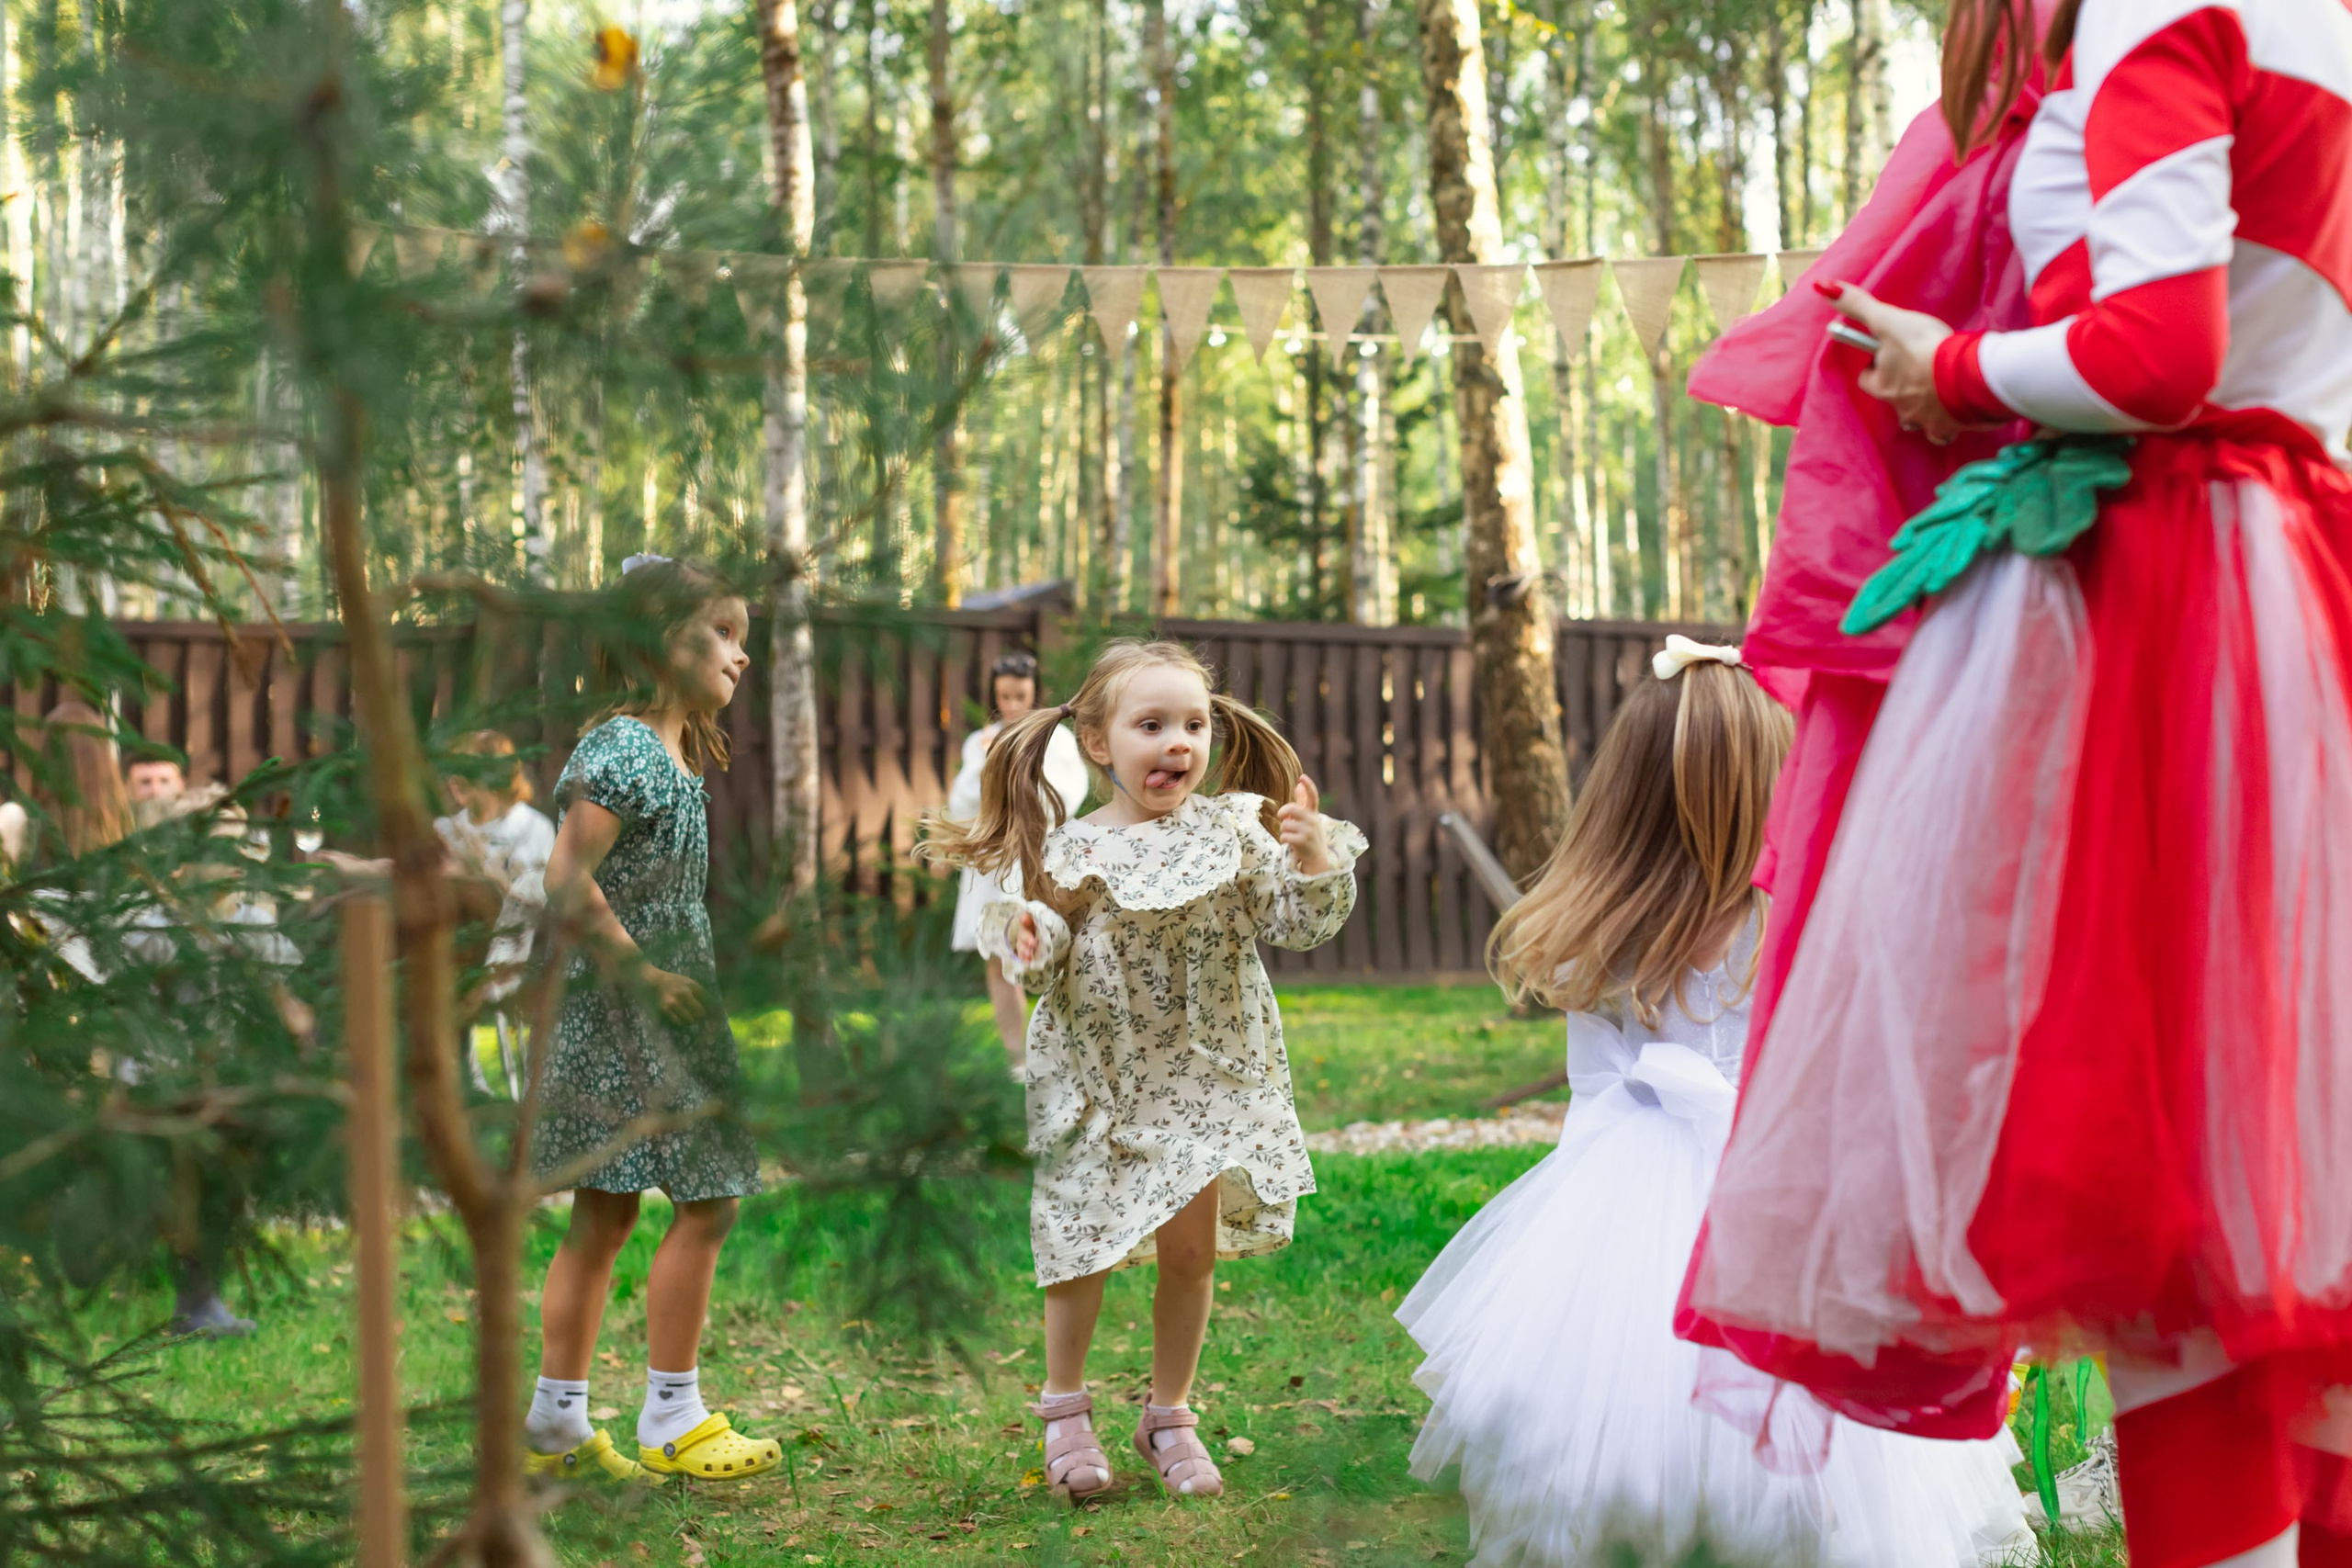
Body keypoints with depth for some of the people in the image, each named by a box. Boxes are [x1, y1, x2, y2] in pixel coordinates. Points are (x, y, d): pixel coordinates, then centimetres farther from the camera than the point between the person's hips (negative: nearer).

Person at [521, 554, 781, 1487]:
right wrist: (645, 975, -18)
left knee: (604, 1218, 12)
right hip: (626, 1020, -10)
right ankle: (670, 1420, 2)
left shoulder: (673, 754, 14)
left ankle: (556, 1423, 18)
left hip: (647, 1016, 10)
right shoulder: (622, 753, -16)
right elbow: (566, 885, -23)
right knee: (706, 1204, -5)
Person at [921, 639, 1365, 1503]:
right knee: (1086, 1246, 4)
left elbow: (1301, 922, -6)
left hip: (1205, 1078, 1)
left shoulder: (1235, 830, -4)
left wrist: (1315, 858, -23)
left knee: (1190, 1249, 7)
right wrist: (1022, 939, -28)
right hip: (1099, 1084, -1)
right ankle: (1064, 1407, 26)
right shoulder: (1068, 852, -7)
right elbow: (1047, 969, -6)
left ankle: (1169, 1414, 24)